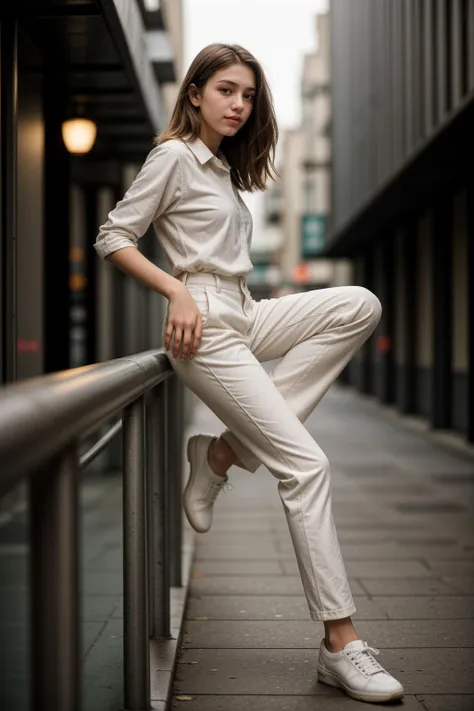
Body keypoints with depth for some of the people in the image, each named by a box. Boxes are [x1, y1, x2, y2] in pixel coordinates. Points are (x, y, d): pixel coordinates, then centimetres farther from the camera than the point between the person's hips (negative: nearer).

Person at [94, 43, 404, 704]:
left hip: (243, 316, 8)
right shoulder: (173, 156, -2)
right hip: (205, 325, -8)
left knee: (361, 305, -12)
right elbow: (112, 237, -6)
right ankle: (340, 643, -12)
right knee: (307, 464, -15)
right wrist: (177, 290, -15)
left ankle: (226, 451, -10)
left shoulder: (224, 169, 23)